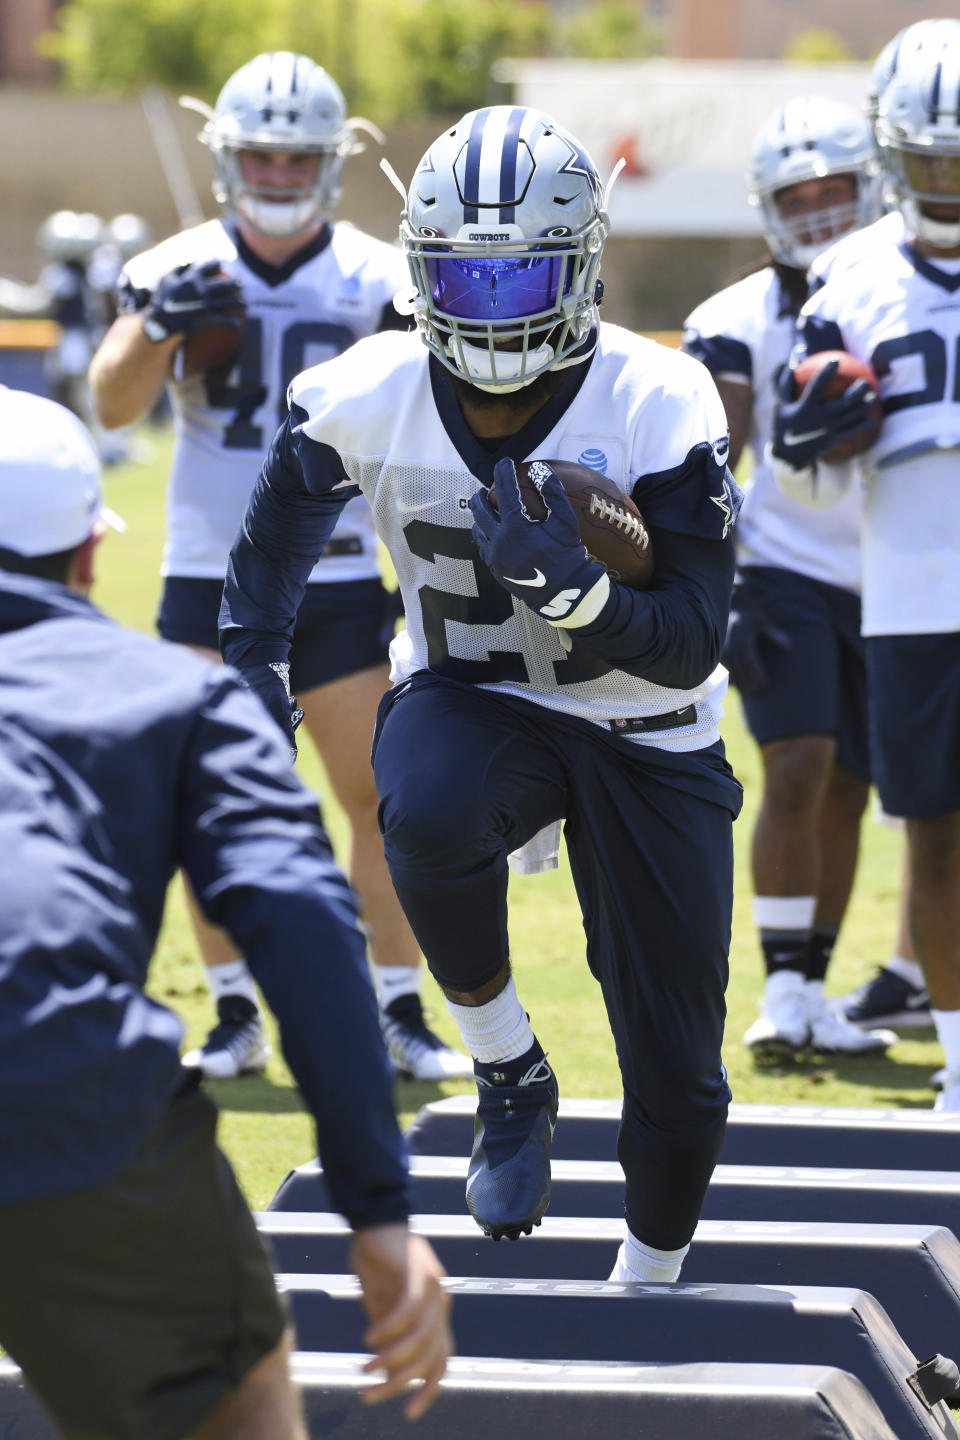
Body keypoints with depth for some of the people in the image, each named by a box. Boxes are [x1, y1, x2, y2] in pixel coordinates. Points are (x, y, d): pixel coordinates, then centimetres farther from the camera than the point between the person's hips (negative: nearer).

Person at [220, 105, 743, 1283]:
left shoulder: (659, 409, -22)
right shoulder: (365, 399, -15)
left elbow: (690, 648, -23)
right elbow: (281, 519, 8)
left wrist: (573, 590, -41)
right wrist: (248, 660, 7)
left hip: (643, 735, 0)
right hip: (467, 699, 0)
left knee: (677, 1074, 2)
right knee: (427, 815, -38)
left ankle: (648, 1285, 31)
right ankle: (507, 1075, -13)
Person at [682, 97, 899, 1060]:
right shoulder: (739, 322, -3)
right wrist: (717, 599, -13)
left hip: (887, 583, 4)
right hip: (784, 575, -4)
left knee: (845, 793, 6)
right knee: (797, 772, -16)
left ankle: (812, 994, 14)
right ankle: (784, 991, -11)